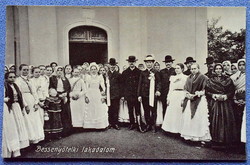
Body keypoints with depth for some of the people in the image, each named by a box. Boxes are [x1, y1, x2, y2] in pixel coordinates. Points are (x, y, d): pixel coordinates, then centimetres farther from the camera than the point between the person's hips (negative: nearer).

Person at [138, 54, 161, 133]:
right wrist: (139, 95, 3)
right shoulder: (143, 73, 9)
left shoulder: (156, 73, 4)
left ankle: (153, 125, 14)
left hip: (153, 95, -2)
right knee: (146, 111, 8)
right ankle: (148, 125, 20)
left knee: (153, 111, 2)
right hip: (144, 95, 2)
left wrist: (158, 90, -19)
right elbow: (140, 84, 8)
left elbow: (158, 82, -1)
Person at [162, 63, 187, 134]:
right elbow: (170, 89, 13)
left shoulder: (185, 77, -3)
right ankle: (172, 129, 14)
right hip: (173, 97, 5)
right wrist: (168, 98, 6)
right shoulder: (172, 77, 13)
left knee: (179, 114, -3)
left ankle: (179, 129, 6)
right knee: (171, 113, 5)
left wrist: (183, 99, -14)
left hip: (181, 96, -5)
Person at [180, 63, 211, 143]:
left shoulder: (203, 77, -4)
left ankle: (201, 137, 1)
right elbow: (185, 88, 14)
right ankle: (189, 135, 15)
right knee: (188, 118, 5)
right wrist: (187, 94, -5)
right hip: (189, 100, 6)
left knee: (198, 118, -6)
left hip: (199, 100, -6)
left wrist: (198, 93, -19)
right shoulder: (189, 78, 15)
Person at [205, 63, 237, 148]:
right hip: (214, 103, 1)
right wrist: (213, 95, -12)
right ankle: (215, 139, 6)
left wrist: (226, 96, -14)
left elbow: (232, 91, 2)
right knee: (214, 121, -1)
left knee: (226, 120, -3)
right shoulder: (210, 80, 9)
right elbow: (207, 91, 4)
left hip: (225, 102, 0)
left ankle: (226, 140, 4)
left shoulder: (228, 79, 7)